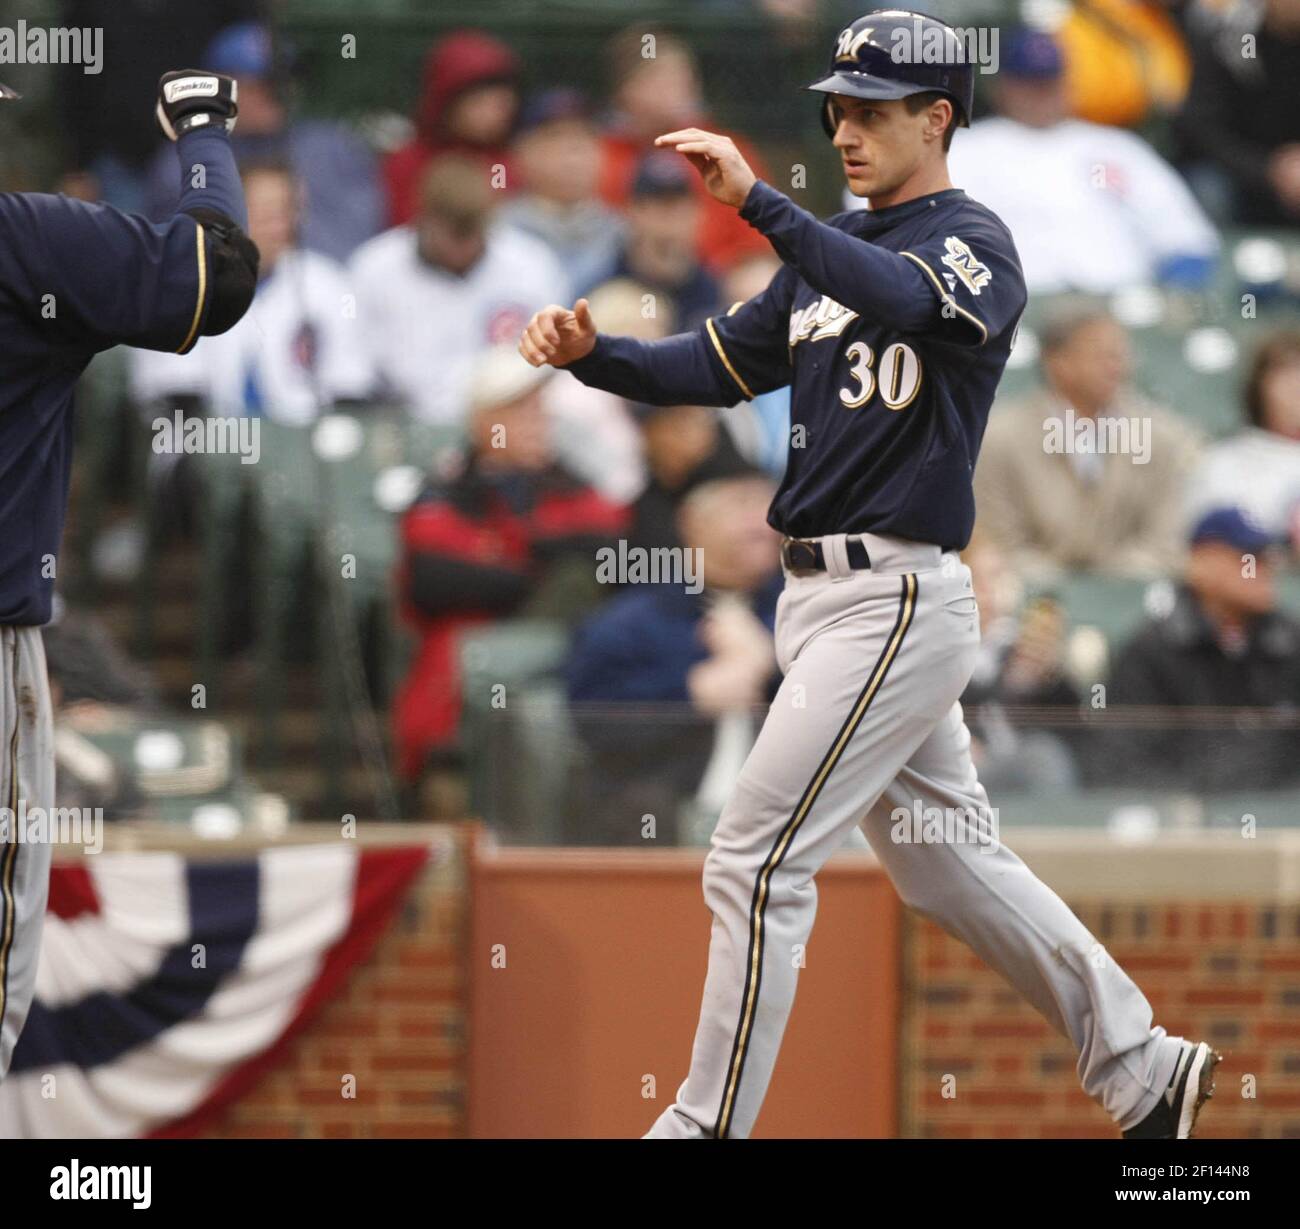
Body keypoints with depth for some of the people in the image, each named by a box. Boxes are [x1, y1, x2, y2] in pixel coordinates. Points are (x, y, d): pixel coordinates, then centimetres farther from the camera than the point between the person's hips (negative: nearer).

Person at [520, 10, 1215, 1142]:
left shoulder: (974, 243, -10)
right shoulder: (830, 252, 16)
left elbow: (905, 302, -33)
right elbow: (715, 367, 14)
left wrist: (755, 198, -40)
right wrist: (592, 354, -4)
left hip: (895, 601, -9)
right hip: (823, 594, 9)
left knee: (756, 862, -10)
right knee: (947, 862, 15)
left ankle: (706, 1127, -5)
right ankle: (1139, 1068, 23)